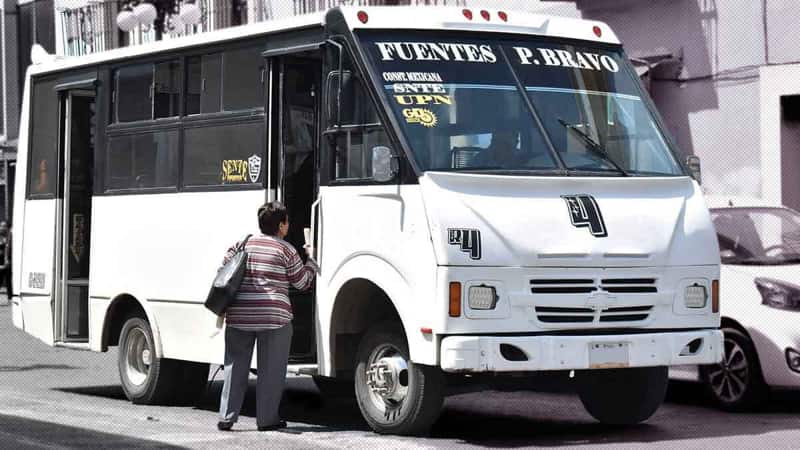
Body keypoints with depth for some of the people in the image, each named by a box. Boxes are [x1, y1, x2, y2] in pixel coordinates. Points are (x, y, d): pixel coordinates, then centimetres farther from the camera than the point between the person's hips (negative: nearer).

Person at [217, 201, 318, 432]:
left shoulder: (241, 245, 9)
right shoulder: (285, 250, -2)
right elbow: (302, 282, 7)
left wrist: (221, 308, 15)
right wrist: (311, 259, 22)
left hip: (238, 316, 4)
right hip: (274, 317, -4)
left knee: (235, 367, 9)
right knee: (270, 370, 5)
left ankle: (226, 417, 6)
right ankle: (266, 419, 6)